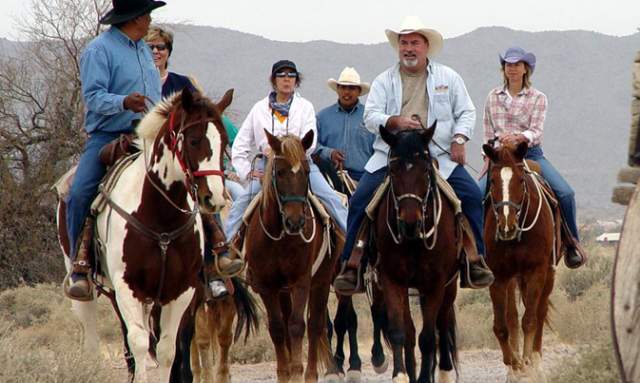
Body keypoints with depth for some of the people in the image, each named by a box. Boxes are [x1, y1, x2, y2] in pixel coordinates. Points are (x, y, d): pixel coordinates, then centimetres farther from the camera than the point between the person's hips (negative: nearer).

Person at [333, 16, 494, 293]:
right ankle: (350, 264, -7)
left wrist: (459, 139, -8)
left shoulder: (448, 78, 11)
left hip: (439, 157, 0)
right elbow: (370, 116, -1)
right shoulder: (384, 81, 9)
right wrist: (395, 121, -21)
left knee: (472, 195, -16)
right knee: (360, 200, -16)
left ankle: (477, 259, -3)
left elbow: (466, 112, 10)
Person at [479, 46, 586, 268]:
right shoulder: (493, 98, 10)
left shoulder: (537, 98, 2)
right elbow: (488, 136, 13)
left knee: (565, 193, -20)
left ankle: (571, 241, -3)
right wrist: (487, 161, 1)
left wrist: (517, 137, -29)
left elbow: (536, 132, -10)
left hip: (531, 154, -2)